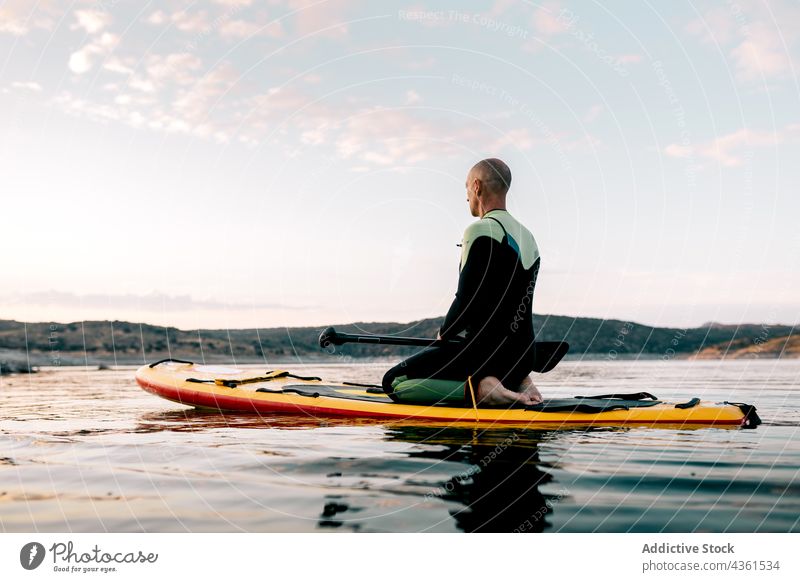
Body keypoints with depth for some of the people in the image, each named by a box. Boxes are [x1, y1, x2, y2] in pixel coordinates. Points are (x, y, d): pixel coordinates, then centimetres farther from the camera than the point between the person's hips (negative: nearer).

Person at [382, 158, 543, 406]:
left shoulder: (482, 231, -13)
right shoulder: (528, 238, 13)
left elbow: (467, 300, -18)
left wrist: (444, 334, 1)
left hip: (485, 352, -8)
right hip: (522, 358, 8)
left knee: (393, 380, 1)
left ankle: (479, 386, -13)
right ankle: (515, 383, 8)